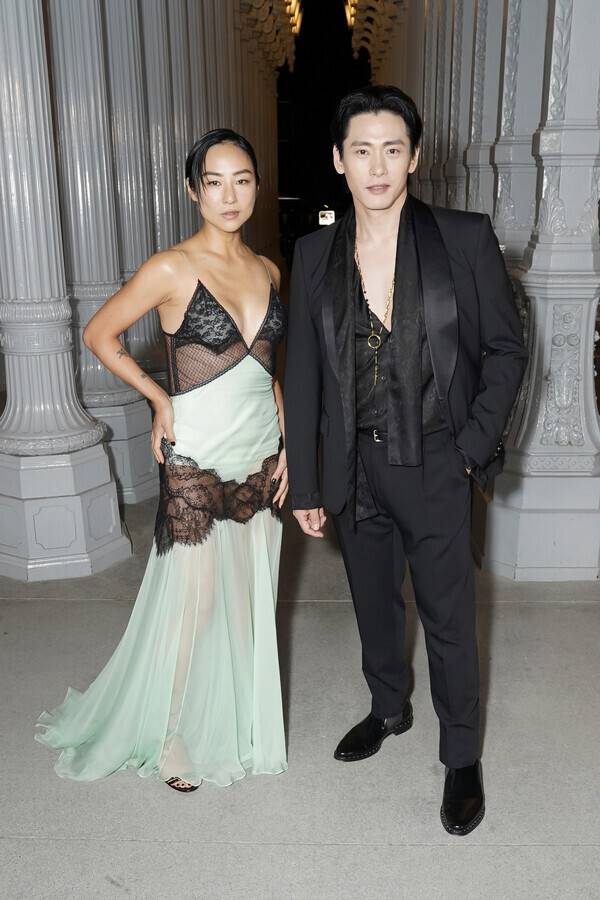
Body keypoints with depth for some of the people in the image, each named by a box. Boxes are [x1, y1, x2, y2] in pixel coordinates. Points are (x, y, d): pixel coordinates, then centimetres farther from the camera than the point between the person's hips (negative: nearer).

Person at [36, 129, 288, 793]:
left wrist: (285, 446, 8)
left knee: (250, 600, 15)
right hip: (196, 462, -5)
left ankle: (240, 724, 36)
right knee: (194, 603, 5)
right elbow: (99, 335, -2)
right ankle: (176, 738, 29)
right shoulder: (172, 269, -12)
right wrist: (159, 399, -5)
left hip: (259, 458, 6)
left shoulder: (268, 270, 6)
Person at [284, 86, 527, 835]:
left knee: (448, 616, 8)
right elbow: (302, 372, 2)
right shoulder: (315, 254, 1)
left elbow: (505, 348, -2)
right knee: (373, 602, 20)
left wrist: (474, 444, -11)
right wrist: (303, 482, 2)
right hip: (354, 470, 3)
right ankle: (389, 709, 46)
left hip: (434, 466, -3)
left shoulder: (465, 239, -7)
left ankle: (462, 758, 30)